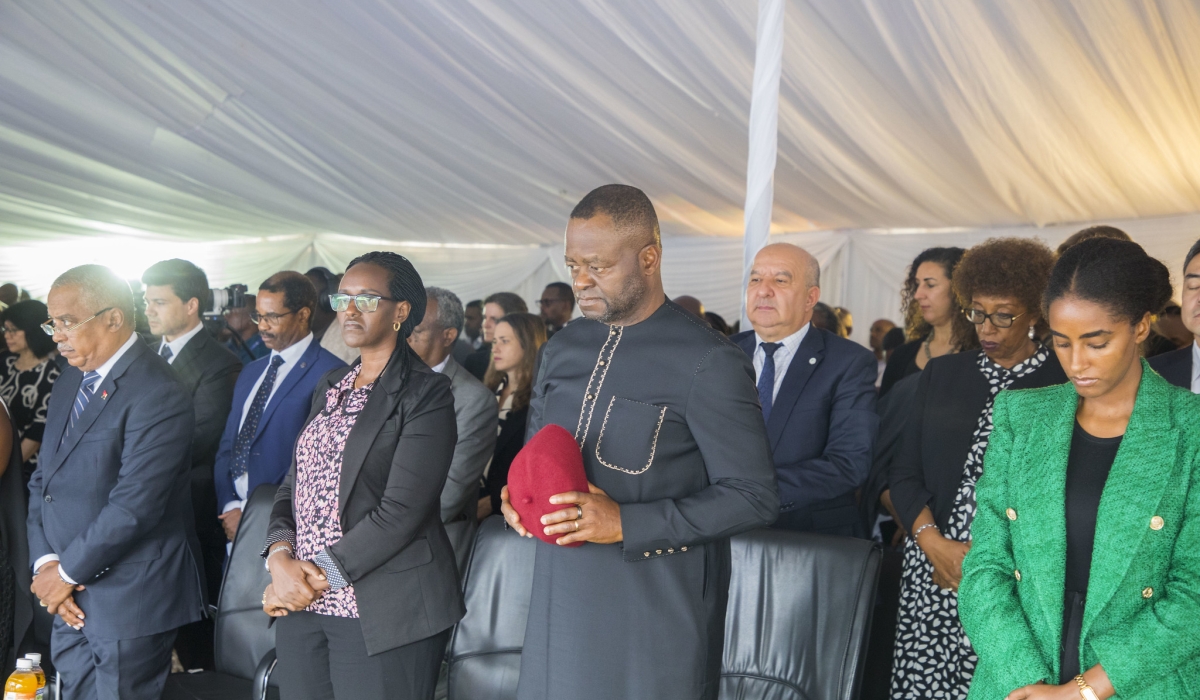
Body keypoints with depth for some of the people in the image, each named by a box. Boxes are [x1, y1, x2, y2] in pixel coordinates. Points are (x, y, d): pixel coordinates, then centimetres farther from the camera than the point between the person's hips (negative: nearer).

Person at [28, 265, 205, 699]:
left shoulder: (157, 394, -19)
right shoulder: (70, 382, 10)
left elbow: (134, 505, -23)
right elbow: (43, 480, 10)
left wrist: (68, 572, -12)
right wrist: (46, 562, -3)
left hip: (130, 599, -8)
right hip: (72, 598, 8)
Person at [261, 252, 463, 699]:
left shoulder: (425, 393, -9)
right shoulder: (330, 386, 14)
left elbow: (402, 510, -17)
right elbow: (294, 482, 11)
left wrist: (319, 576, -15)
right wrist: (280, 557, -7)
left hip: (379, 612, -6)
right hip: (300, 601, 6)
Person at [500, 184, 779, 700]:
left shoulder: (708, 363, -13)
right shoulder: (562, 351, 8)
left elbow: (753, 497, -13)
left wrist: (626, 522, -20)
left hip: (657, 617, -5)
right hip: (561, 605, 6)